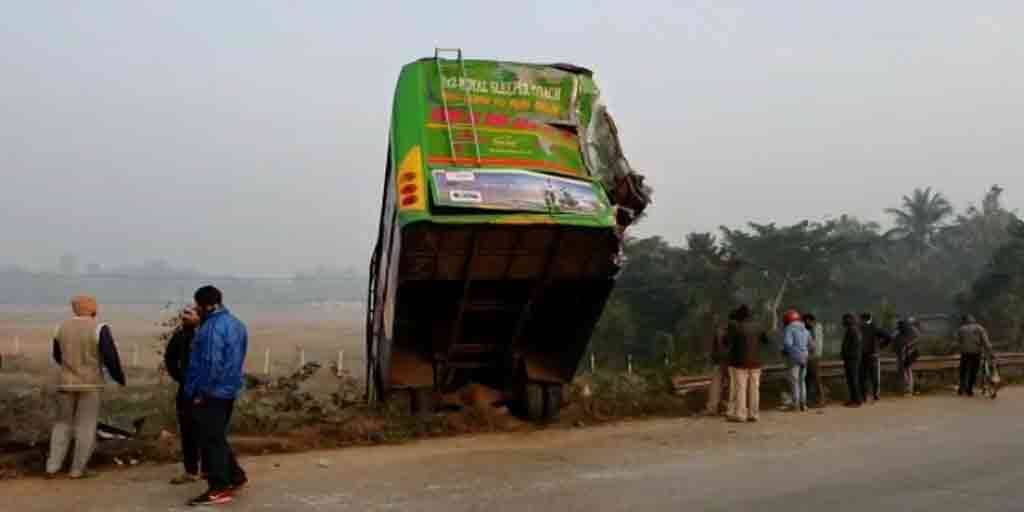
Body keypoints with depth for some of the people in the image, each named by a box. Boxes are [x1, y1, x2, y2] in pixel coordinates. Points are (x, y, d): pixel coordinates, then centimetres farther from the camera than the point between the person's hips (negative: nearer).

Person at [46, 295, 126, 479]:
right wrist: (119, 377, 0)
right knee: (86, 427, 5)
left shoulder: (62, 327, 4)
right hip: (90, 384, -4)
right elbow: (110, 357, -16)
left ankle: (52, 468, 12)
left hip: (66, 383, 4)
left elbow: (57, 356, 17)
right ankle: (77, 470, 6)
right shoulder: (99, 329, -12)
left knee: (63, 424, 16)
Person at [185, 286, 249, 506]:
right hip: (228, 390, 10)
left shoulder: (213, 327, -19)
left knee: (211, 441, -2)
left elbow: (211, 363, -24)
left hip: (211, 393, -10)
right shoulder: (236, 323, 13)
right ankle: (235, 475, 25)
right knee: (218, 438, 20)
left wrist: (200, 392, -17)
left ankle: (219, 490, 2)